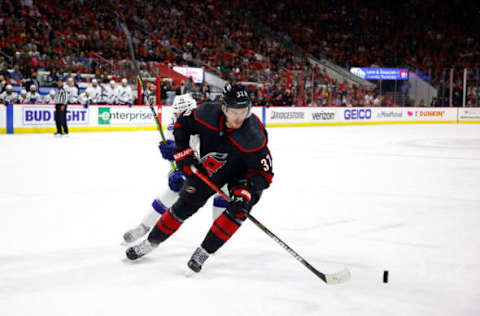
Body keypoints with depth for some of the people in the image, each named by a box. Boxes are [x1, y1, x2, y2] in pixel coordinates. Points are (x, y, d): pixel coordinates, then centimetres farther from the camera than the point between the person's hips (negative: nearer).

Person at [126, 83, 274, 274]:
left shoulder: (253, 137, -37)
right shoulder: (208, 114, -28)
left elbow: (264, 174, -29)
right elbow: (182, 124, -6)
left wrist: (246, 189, -43)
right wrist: (183, 153, -9)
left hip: (244, 173, -3)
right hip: (210, 166, 3)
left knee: (238, 209, -26)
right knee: (185, 204, 4)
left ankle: (204, 252, -13)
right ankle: (151, 242, 22)